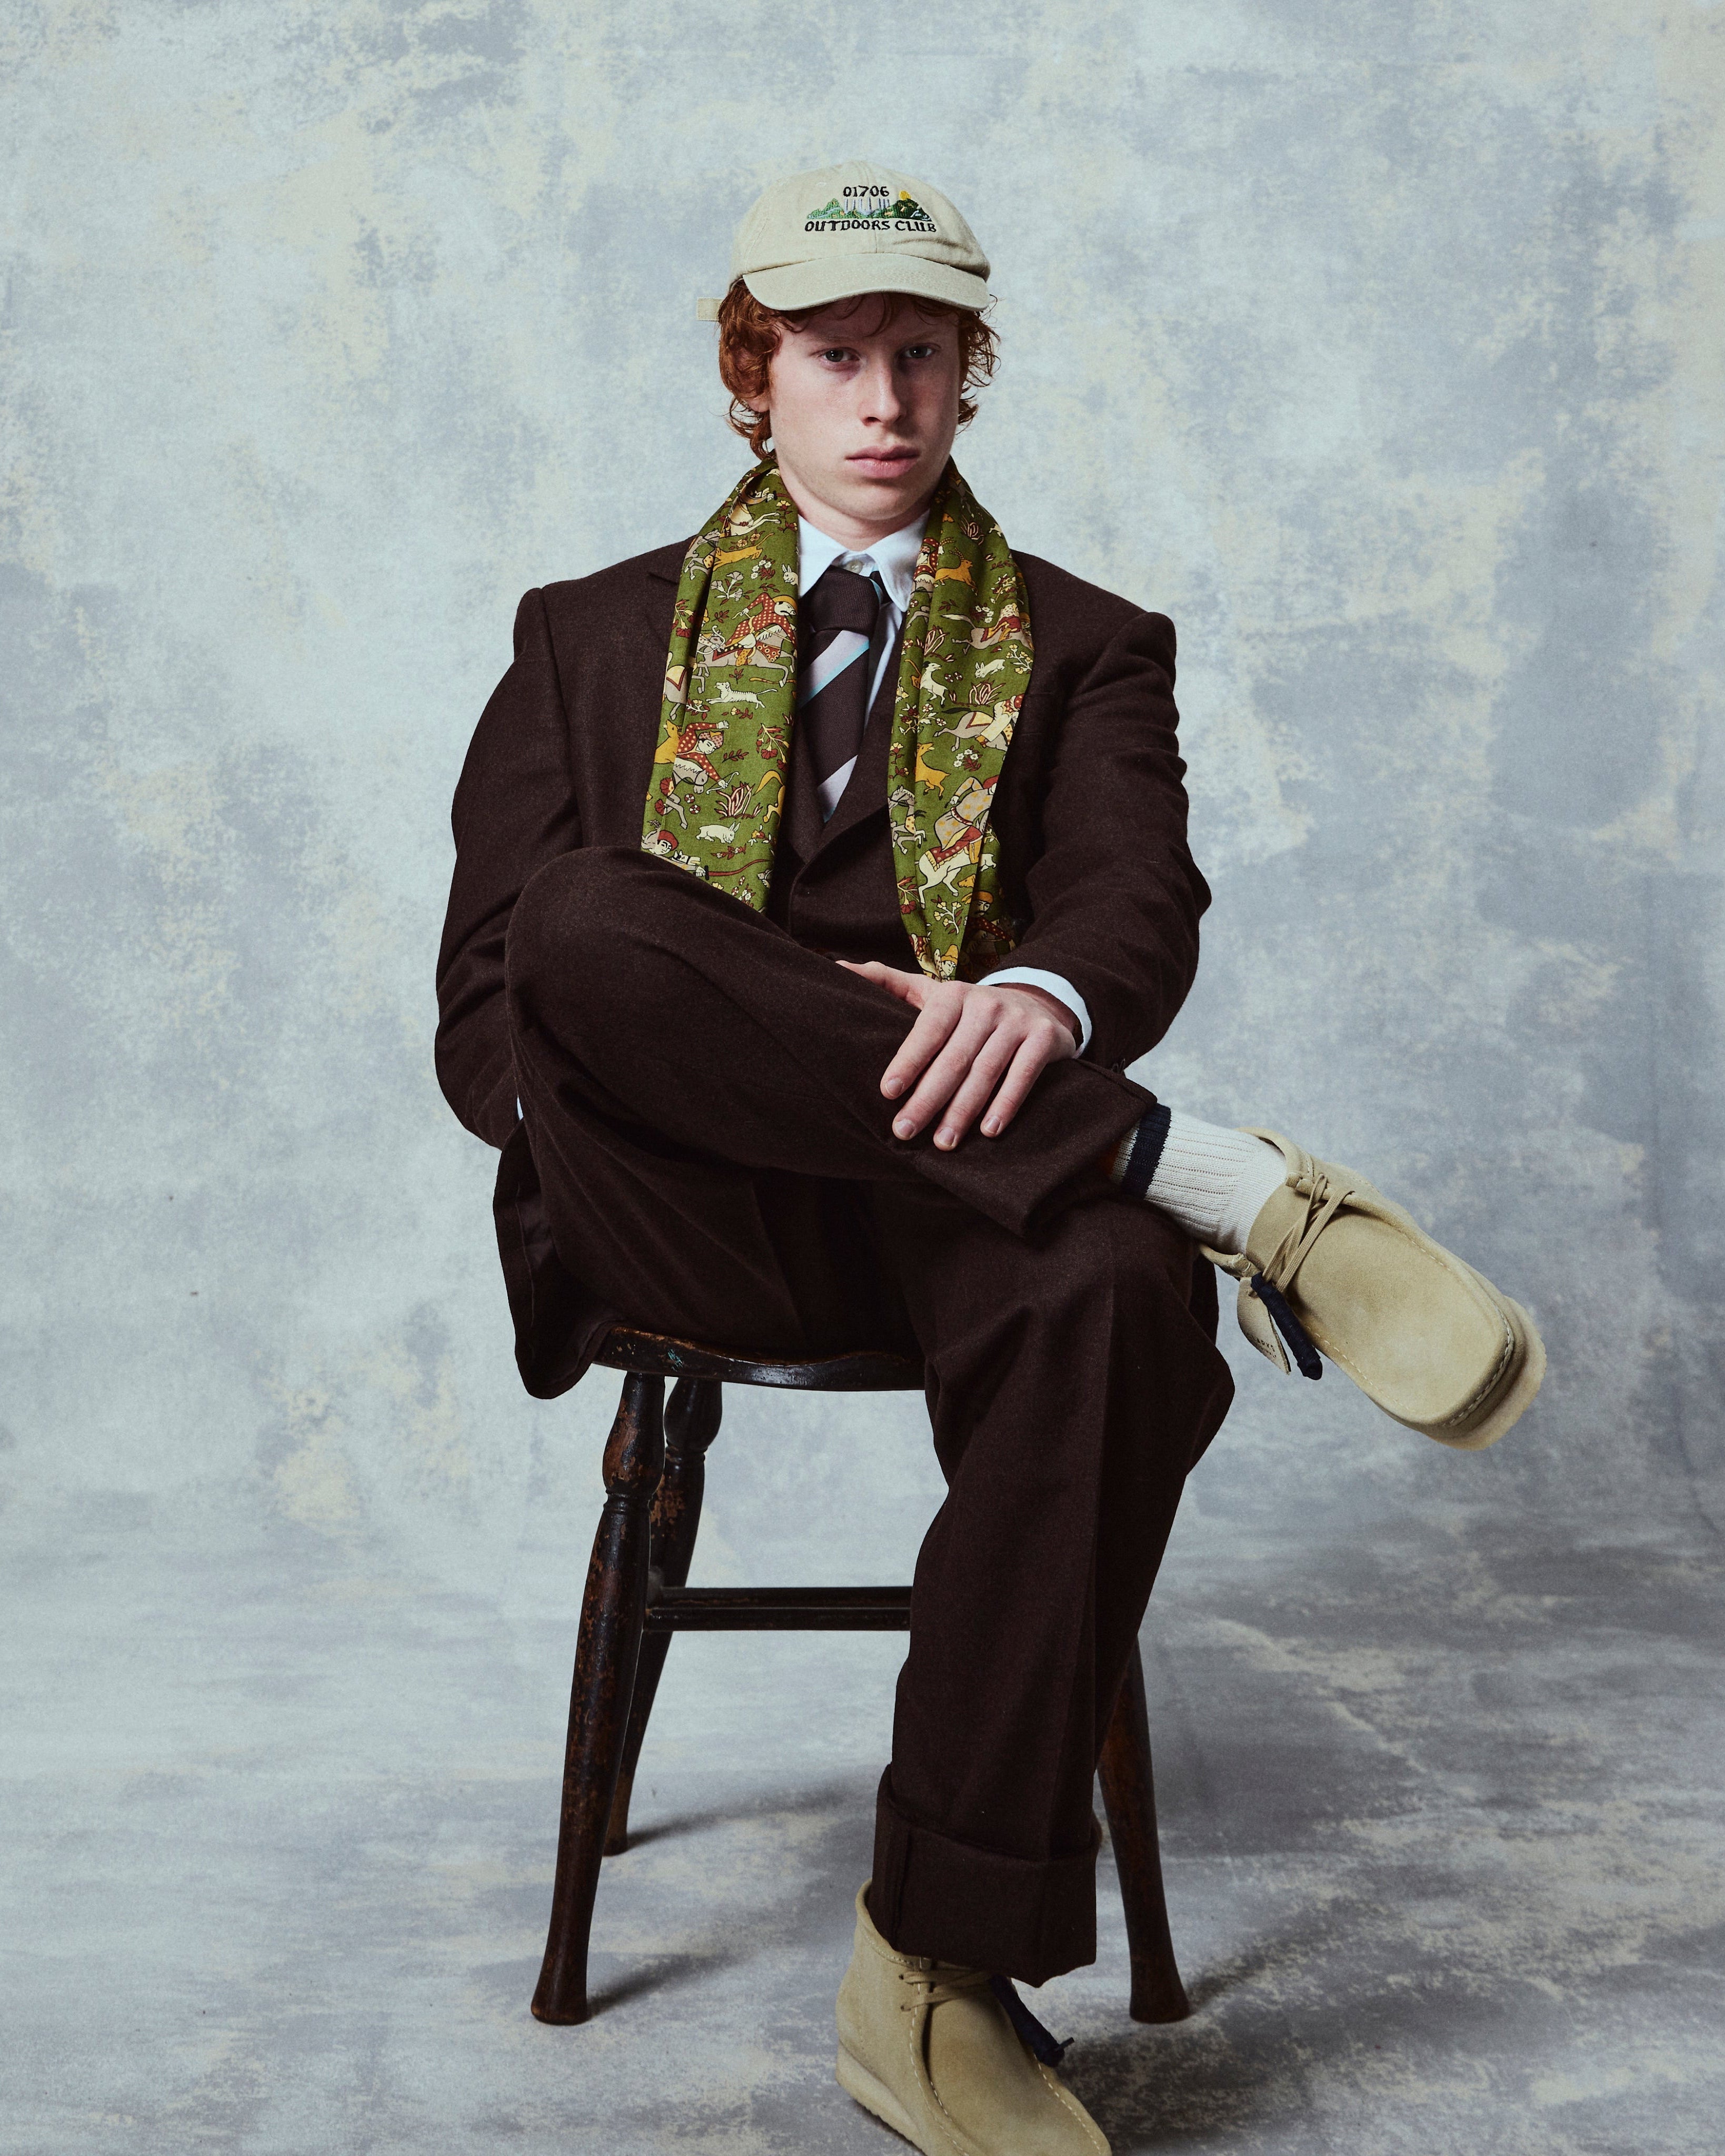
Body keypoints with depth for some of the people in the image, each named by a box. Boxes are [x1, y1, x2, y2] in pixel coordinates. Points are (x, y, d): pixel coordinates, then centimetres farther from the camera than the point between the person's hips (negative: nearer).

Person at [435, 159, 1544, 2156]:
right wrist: (600, 1057, -12)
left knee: (1118, 1298, -36)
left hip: (965, 1181, 0)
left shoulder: (1084, 646, 19)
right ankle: (1224, 1185, -32)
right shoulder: (596, 635, 21)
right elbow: (486, 1002, 13)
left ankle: (940, 1972, -27)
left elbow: (1145, 904, -1)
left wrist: (1046, 996, -26)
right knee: (592, 920, -32)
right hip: (685, 1208, 1)